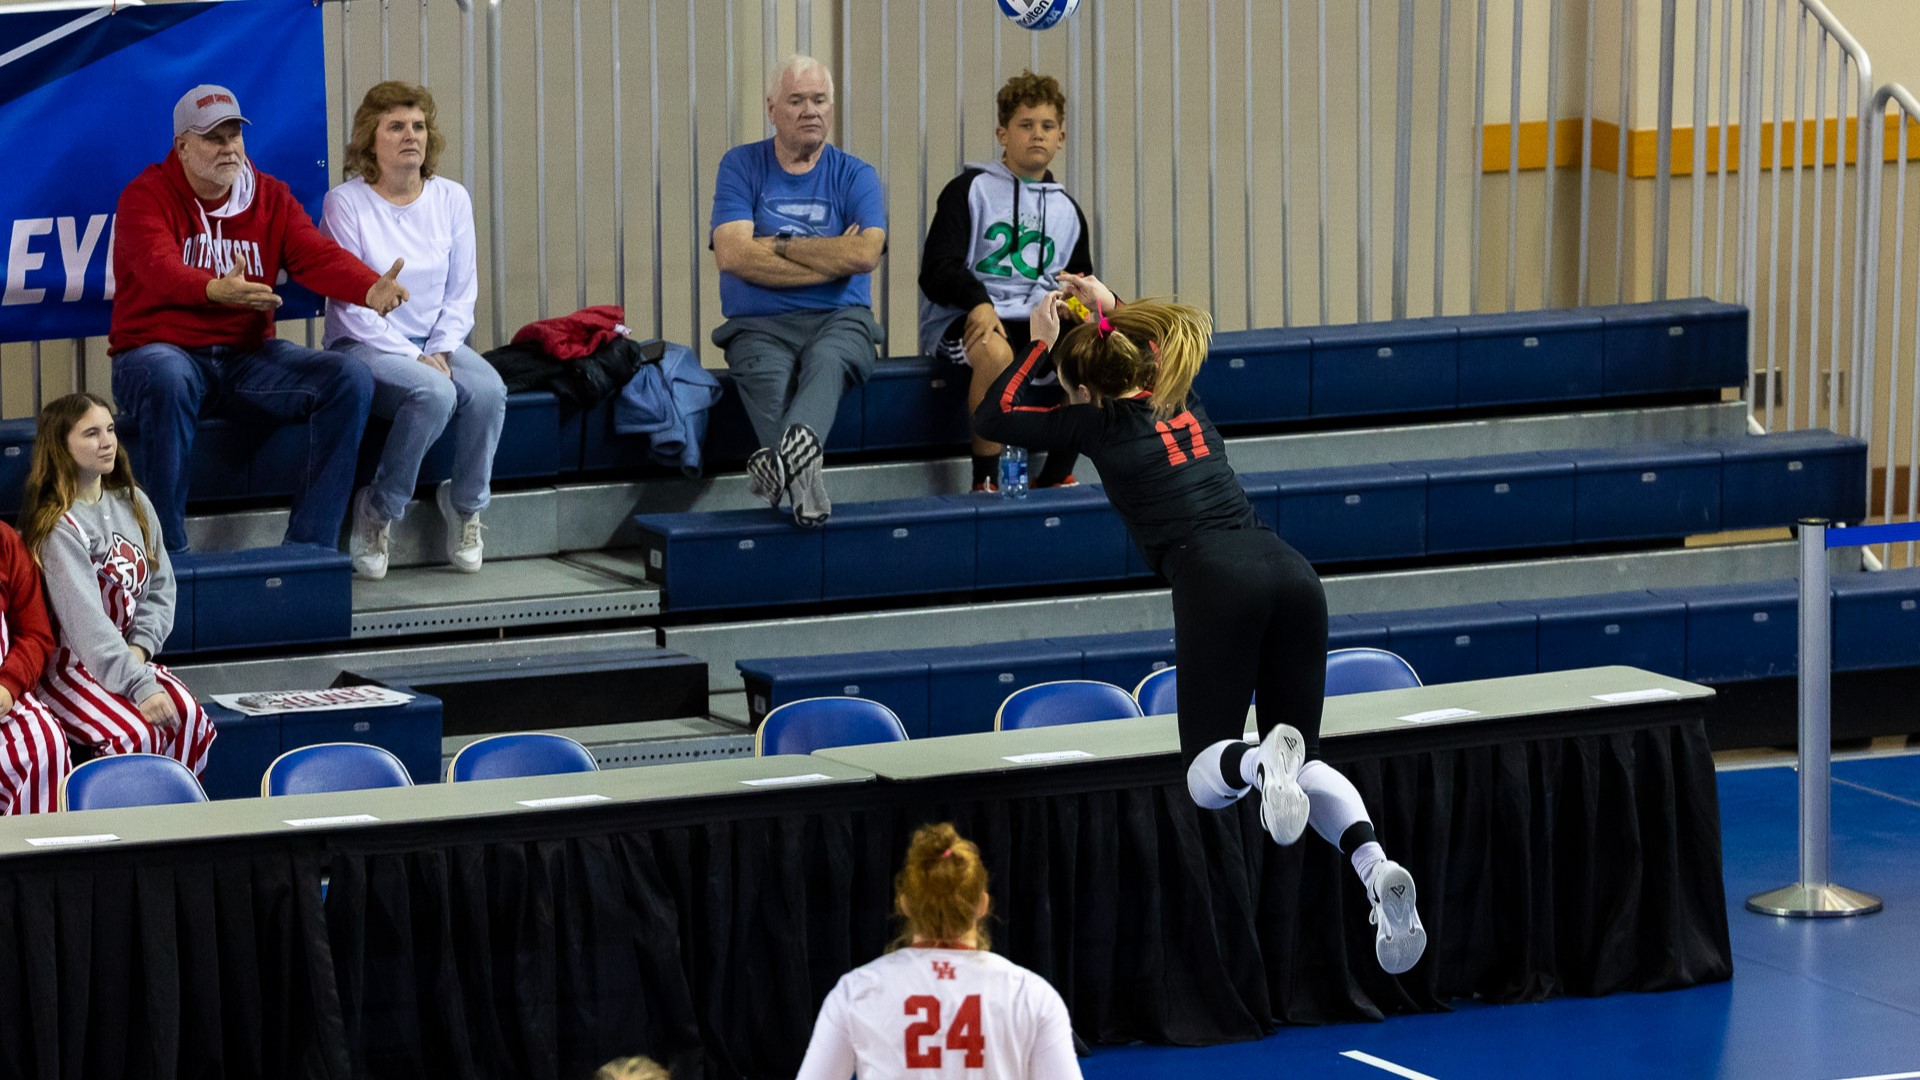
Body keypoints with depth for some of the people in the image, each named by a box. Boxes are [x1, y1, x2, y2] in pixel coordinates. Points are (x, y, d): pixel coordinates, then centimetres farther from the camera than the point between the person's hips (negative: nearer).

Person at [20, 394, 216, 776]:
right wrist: (141, 686, -27)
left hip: (128, 656, 6)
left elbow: (160, 586, 10)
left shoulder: (133, 504, 7)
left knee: (188, 715, -22)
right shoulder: (60, 526, -15)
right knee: (137, 736, -30)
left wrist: (141, 648, -8)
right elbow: (86, 621, -23)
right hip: (70, 667, -6)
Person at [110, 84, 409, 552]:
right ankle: (168, 553, -32)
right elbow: (160, 269, -26)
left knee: (351, 381, -15)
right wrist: (217, 290, -48)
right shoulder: (146, 197, -6)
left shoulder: (271, 198, 9)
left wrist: (371, 289, -30)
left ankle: (307, 547, -16)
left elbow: (318, 256, -7)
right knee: (168, 380, -41)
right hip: (159, 350, -5)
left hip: (247, 355, 5)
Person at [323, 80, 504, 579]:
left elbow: (461, 293, 8)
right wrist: (413, 357, -17)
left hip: (435, 343, 5)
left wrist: (441, 350, -9)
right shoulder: (345, 202, -8)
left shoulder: (452, 198, 7)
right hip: (363, 346, -4)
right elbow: (350, 303, -11)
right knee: (433, 394, -34)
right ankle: (377, 511, -14)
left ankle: (466, 504, -4)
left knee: (487, 389, -27)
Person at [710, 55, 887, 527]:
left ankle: (791, 451, -66)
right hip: (760, 325, 0)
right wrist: (831, 259, -5)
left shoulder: (854, 175, 10)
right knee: (768, 376, -35)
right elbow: (733, 255, -7)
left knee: (824, 361, -36)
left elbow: (865, 254, -8)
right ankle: (804, 481, -59)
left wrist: (779, 246, -3)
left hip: (840, 319, 0)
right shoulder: (741, 166, 9)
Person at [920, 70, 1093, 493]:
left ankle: (1054, 479, -13)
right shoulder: (970, 190, 5)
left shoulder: (1066, 209, 23)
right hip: (965, 320, -5)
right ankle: (985, 482, -28)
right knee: (996, 352, -40)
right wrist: (978, 301, -25)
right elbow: (937, 272, -4)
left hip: (1039, 323, 5)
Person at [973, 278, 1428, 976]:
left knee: (1206, 775, 4)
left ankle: (1262, 762, -33)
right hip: (1290, 570, 6)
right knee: (1306, 757, 10)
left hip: (1215, 578, -6)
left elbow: (990, 418, 22)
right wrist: (1111, 311, 43)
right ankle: (1375, 866, -20)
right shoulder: (1181, 401, 25)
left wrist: (1041, 342, 29)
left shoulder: (1098, 423, 9)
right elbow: (1186, 336, 50)